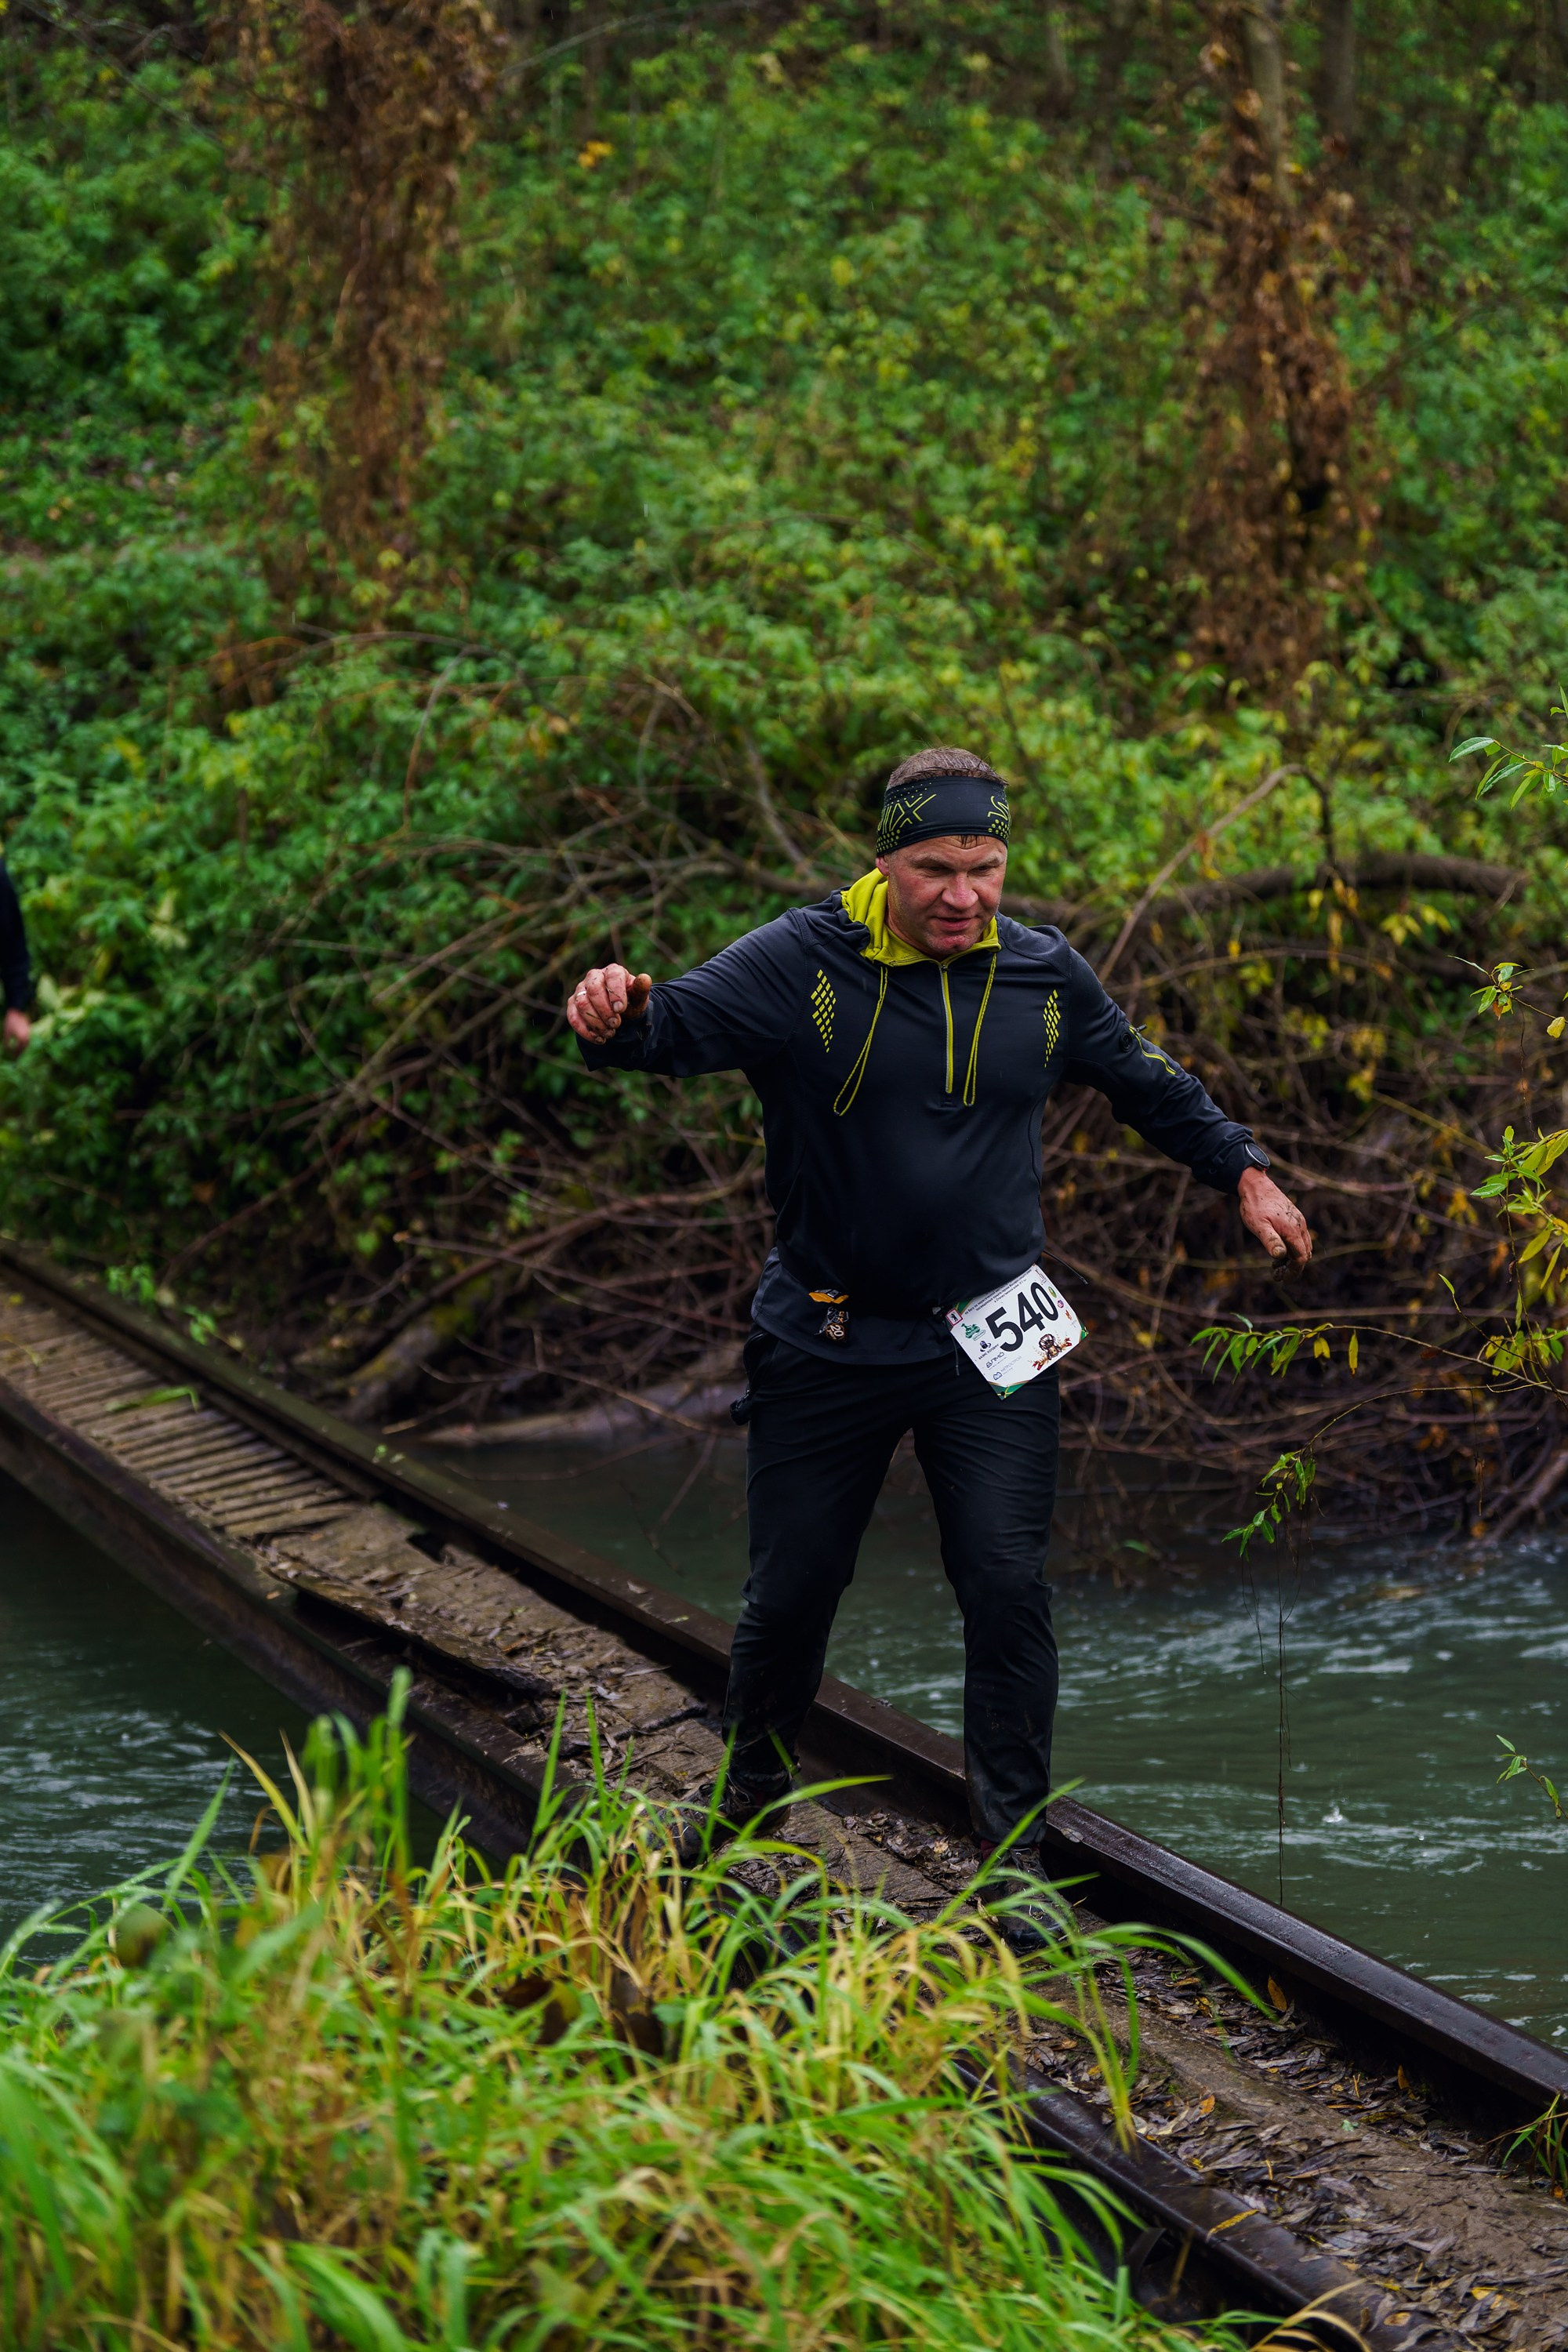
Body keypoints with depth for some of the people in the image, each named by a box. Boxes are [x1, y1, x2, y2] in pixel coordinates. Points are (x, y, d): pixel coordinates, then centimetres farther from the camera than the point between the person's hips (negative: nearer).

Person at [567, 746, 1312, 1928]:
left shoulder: (1045, 977, 1)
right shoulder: (801, 964, -11)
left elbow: (1150, 1084, 19)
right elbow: (683, 1022, -26)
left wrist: (1243, 1170, 19)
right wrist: (618, 1019, -48)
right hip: (828, 1339, -1)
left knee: (1009, 1587, -7)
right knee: (792, 1587, 9)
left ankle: (1018, 1848, 4)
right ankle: (752, 1794, 34)